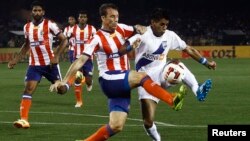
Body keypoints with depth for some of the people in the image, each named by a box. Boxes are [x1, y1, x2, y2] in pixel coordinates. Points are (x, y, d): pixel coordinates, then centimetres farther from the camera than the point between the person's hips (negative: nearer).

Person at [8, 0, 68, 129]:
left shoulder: (50, 25, -10)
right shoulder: (27, 27, 5)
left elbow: (64, 40, -7)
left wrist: (56, 56, -17)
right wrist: (16, 60, 13)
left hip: (50, 63, -3)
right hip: (34, 64, 3)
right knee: (28, 89, -13)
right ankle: (24, 119, -18)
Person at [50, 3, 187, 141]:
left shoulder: (121, 29, 8)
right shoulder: (97, 38, -10)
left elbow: (139, 30, 23)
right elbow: (80, 61, -14)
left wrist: (139, 29, -2)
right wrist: (64, 81, -21)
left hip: (123, 83, 7)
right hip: (109, 82, -7)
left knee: (116, 126, -1)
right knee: (142, 76, -30)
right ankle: (172, 101, -37)